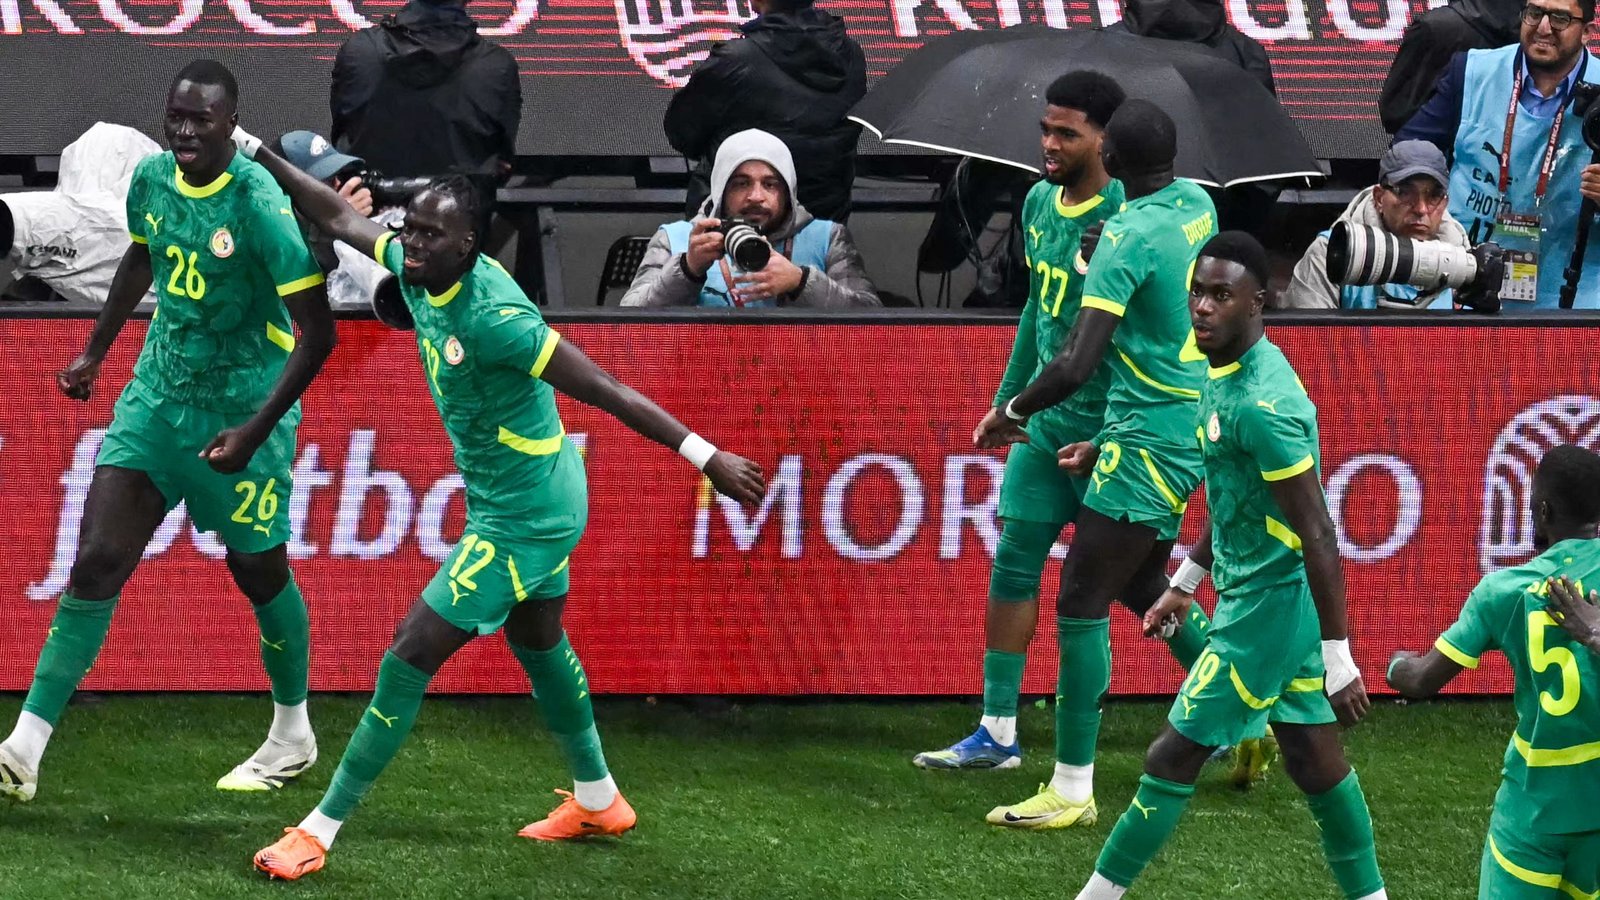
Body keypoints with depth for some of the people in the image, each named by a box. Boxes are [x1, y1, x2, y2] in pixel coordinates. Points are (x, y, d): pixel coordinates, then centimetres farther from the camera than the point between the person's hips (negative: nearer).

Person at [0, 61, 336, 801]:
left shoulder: (260, 206, -21)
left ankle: (292, 738, 34)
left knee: (259, 572, 10)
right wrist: (94, 353, 23)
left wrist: (255, 432, -23)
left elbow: (316, 331, -19)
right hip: (157, 396, 5)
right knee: (96, 563, -5)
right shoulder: (151, 179, -1)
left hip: (240, 411, -5)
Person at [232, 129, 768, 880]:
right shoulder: (417, 268, -6)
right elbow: (340, 218, 11)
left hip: (520, 519, -10)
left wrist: (707, 457, -32)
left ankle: (320, 832, -1)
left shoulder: (491, 315, -30)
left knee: (411, 655, -7)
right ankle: (597, 800, 46)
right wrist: (253, 151, 10)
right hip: (540, 502, 10)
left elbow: (607, 390, -30)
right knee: (538, 642, 27)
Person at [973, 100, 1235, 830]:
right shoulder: (1197, 205, 3)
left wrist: (1012, 412, -11)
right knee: (1142, 587, 23)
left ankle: (1072, 791, -4)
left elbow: (1076, 367, -26)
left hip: (1147, 438, -9)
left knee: (1081, 605, -5)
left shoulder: (1127, 238, -21)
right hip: (1196, 423, 9)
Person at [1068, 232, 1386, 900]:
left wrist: (1336, 656, -23)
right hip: (1254, 595, 10)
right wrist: (1186, 584, 27)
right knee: (1315, 759, 15)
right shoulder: (1227, 373, 7)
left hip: (1267, 609, -10)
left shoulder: (1263, 404, -24)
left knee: (1171, 761, -1)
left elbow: (1317, 534, -23)